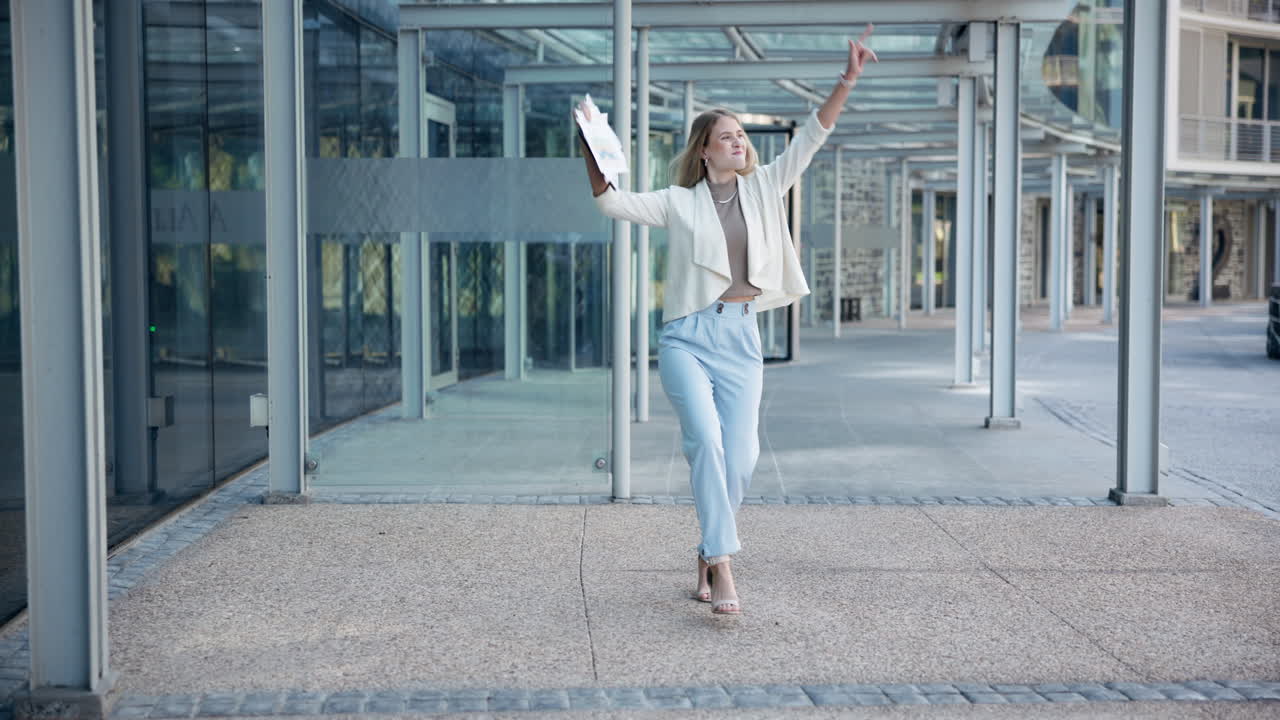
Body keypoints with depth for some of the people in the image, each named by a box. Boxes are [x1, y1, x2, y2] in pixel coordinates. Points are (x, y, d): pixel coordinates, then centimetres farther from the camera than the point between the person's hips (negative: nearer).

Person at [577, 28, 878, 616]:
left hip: (741, 338, 3)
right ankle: (722, 564, -21)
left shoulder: (764, 188, 12)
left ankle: (709, 555, 19)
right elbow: (611, 203, 4)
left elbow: (810, 138, 7)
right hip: (687, 337, -2)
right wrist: (591, 150, -10)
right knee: (705, 440, -23)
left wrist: (847, 80, -1)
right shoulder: (678, 202, 7)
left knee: (740, 459, -3)